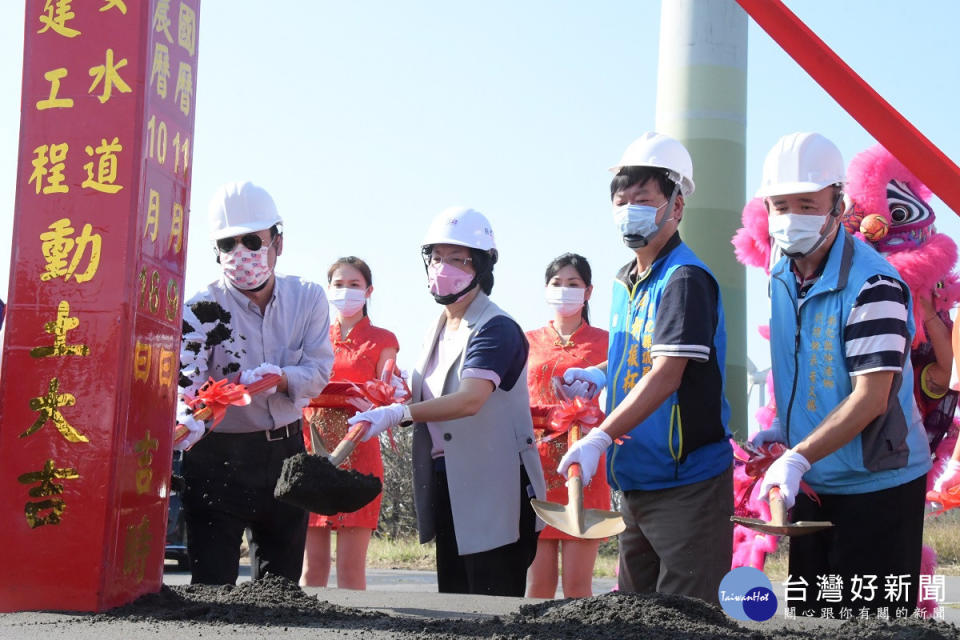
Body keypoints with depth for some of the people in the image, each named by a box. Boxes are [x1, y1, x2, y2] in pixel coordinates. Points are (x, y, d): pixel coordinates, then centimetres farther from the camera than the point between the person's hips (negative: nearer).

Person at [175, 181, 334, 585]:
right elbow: (185, 377, -24)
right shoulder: (203, 309, -12)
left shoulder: (307, 298, -1)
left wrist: (279, 378, -27)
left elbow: (318, 371, -5)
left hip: (286, 452, 4)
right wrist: (188, 419, -46)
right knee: (212, 586, -5)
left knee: (281, 582, 14)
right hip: (218, 457, -3)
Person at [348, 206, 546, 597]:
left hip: (494, 491, -9)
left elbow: (470, 400, -27)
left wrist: (399, 413, -36)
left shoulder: (496, 329, -12)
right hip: (448, 491, 9)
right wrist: (386, 403, 0)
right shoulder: (438, 329, 15)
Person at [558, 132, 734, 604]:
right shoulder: (625, 281, 12)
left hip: (688, 481, -9)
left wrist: (599, 439, -27)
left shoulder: (684, 279, -15)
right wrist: (600, 376, 6)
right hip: (636, 480, 9)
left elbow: (666, 375, -23)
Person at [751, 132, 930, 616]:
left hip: (877, 485, -8)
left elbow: (871, 398, -25)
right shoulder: (781, 277, 6)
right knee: (809, 615, 14)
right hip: (811, 484, 8)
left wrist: (797, 458, -32)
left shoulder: (872, 284, -20)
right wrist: (781, 428, 2)